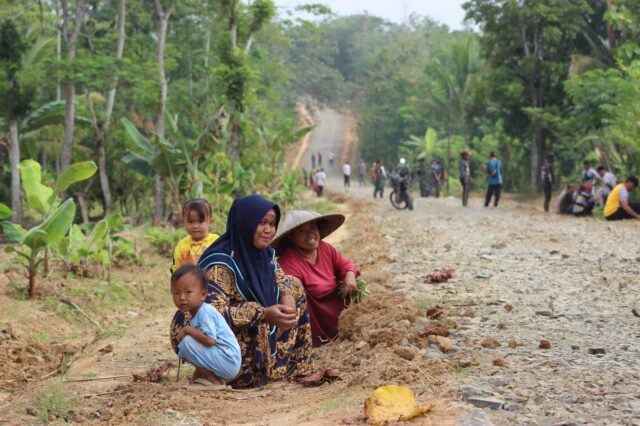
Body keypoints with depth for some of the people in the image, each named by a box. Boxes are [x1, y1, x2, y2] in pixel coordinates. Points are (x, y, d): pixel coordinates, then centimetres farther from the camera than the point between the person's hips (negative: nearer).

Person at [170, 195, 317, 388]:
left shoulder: (265, 252, 1)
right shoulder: (220, 263, -25)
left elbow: (281, 280, 13)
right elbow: (213, 313, -33)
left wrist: (287, 296, -13)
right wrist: (264, 314, -39)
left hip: (263, 335, 9)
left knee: (294, 285, 9)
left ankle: (300, 366, 10)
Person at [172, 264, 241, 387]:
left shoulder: (205, 312, -17)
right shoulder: (195, 313, 13)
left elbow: (209, 340, -30)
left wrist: (187, 329, -17)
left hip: (228, 362, -11)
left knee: (187, 342, -20)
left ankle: (213, 380, -10)